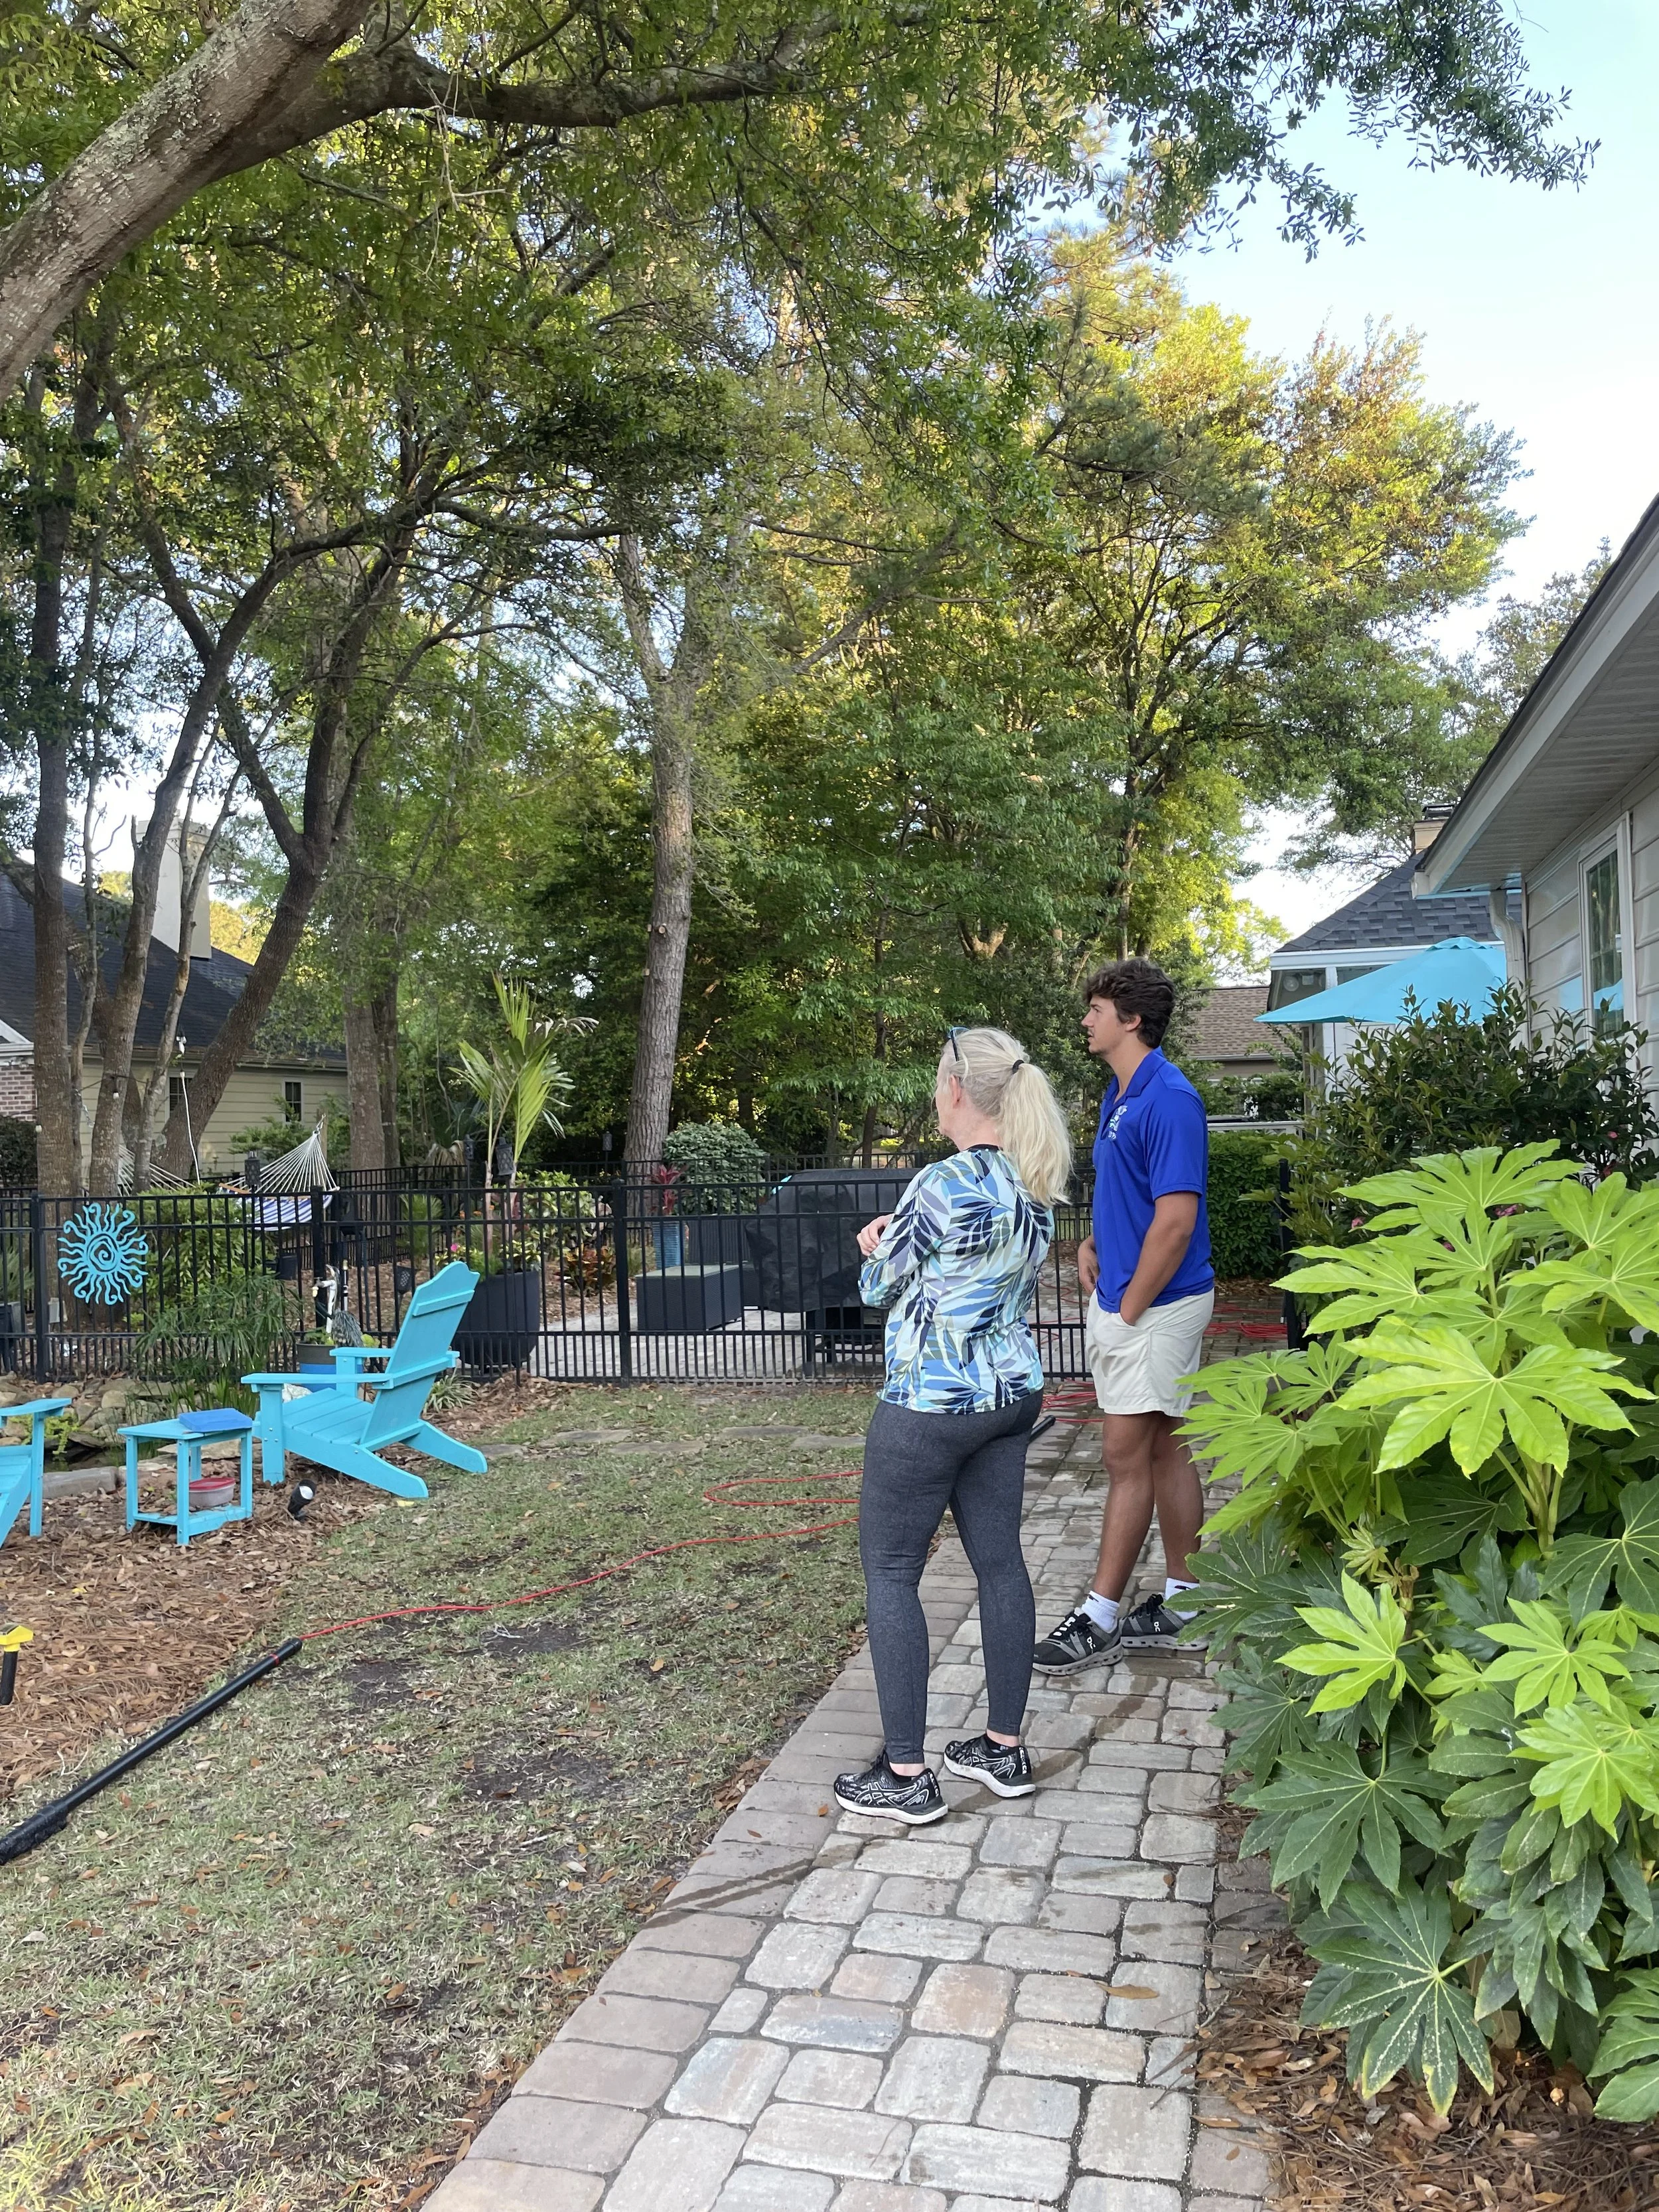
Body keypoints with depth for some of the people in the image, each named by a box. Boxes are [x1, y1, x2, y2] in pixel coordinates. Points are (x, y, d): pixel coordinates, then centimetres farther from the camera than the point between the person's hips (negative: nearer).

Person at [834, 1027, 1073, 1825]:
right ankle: (1003, 1748, 26)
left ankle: (906, 1775, 10)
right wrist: (904, 1238, 10)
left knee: (890, 1573, 4)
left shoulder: (944, 1184, -21)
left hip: (930, 1405, -8)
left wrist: (880, 1245, 11)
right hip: (1011, 1392, 8)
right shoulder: (1033, 1184, 4)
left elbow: (878, 1287, -8)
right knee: (999, 1559, 15)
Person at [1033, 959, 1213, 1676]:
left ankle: (1101, 1618, 7)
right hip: (1121, 1299, 10)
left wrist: (1130, 1309, -18)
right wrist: (1093, 1243, 7)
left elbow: (1177, 1219, -23)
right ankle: (1182, 1602, 25)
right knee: (1163, 1450, 14)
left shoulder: (1169, 1099, -19)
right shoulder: (1120, 1094, 12)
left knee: (1127, 1455, -3)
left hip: (1155, 1307, -9)